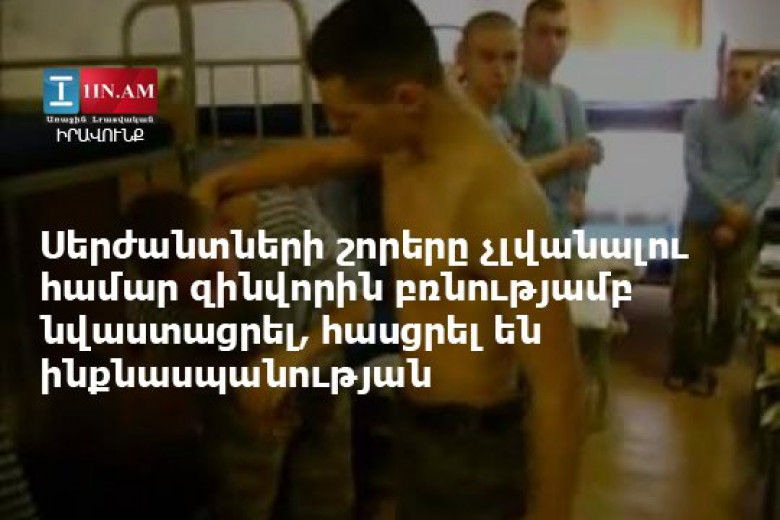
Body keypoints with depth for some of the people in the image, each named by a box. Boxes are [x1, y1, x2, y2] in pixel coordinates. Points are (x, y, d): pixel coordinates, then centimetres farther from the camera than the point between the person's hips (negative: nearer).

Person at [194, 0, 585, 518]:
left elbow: (560, 387, -28)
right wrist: (221, 182, 13)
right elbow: (319, 157, 19)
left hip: (477, 447, -8)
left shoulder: (499, 196, -31)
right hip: (416, 424, 8)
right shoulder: (403, 143, -4)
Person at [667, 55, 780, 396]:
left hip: (742, 226, 1)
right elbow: (693, 169, -7)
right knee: (687, 299, 1)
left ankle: (708, 365, 21)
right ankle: (683, 364, 17)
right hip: (699, 220, -1)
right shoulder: (698, 114, 0)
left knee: (730, 303, 5)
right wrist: (726, 206, -18)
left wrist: (735, 221, -11)